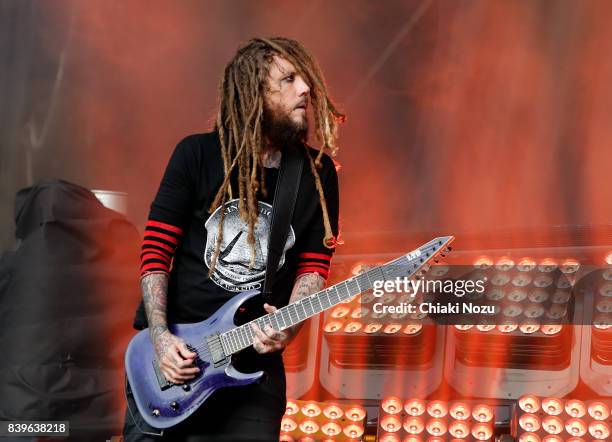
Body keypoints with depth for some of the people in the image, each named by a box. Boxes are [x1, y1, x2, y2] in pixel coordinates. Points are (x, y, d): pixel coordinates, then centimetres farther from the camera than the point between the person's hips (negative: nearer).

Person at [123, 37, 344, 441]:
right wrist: (160, 335, -14)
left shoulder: (318, 172, 1)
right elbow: (156, 250, -4)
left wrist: (288, 325, -17)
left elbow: (314, 266, 1)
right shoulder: (198, 154, -5)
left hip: (254, 360, 1)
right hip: (172, 351, -1)